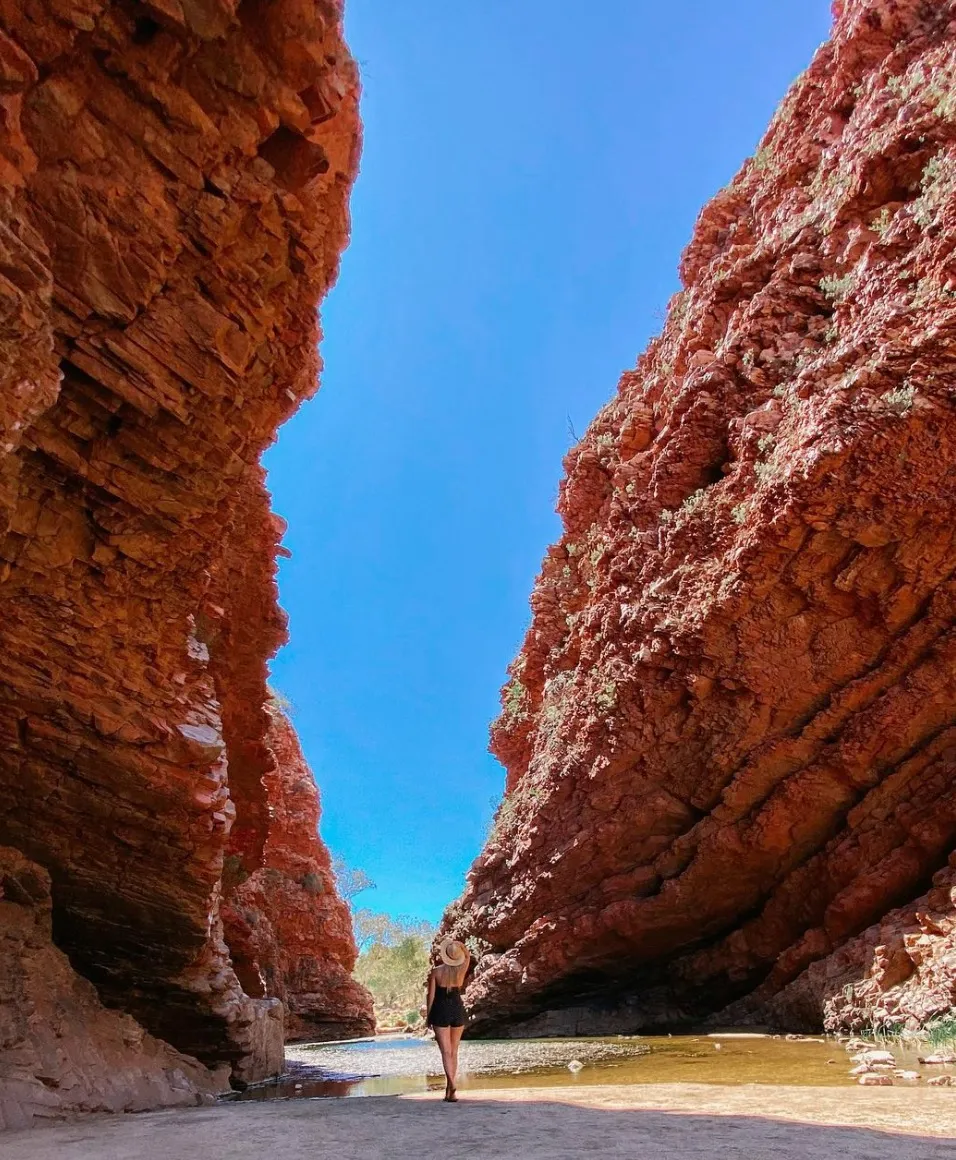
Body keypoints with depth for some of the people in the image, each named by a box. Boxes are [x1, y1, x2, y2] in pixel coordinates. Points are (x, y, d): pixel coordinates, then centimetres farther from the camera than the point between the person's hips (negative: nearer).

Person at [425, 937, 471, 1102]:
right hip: (458, 1010, 3)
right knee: (454, 1052, 13)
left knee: (446, 1052, -3)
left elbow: (431, 995, -5)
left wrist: (428, 1016, 4)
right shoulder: (461, 970, -4)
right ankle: (449, 1090, 15)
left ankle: (453, 1085, -22)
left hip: (440, 1011, -3)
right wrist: (459, 944, 9)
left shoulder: (435, 972, -10)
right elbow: (467, 955, 17)